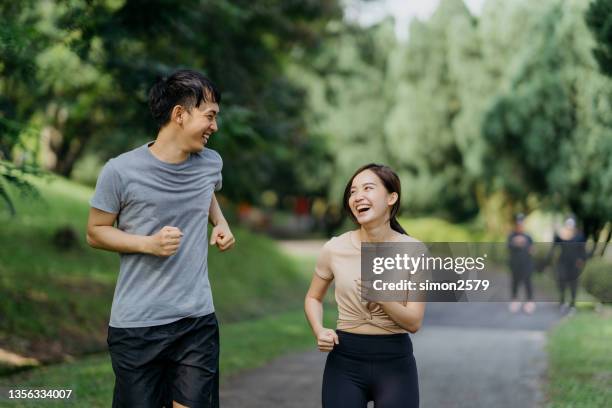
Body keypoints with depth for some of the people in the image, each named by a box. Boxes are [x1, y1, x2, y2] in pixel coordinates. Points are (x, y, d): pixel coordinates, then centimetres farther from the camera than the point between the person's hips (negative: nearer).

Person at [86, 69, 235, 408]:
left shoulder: (211, 163, 3)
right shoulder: (121, 171, -12)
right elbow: (95, 232, -1)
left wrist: (221, 223, 7)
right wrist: (149, 243, -16)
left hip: (198, 318, 3)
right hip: (136, 325, -3)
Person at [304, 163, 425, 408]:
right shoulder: (335, 248, -5)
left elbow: (414, 322, -7)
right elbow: (313, 298, 11)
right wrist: (320, 331, -7)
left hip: (395, 362, -1)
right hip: (345, 360, 1)